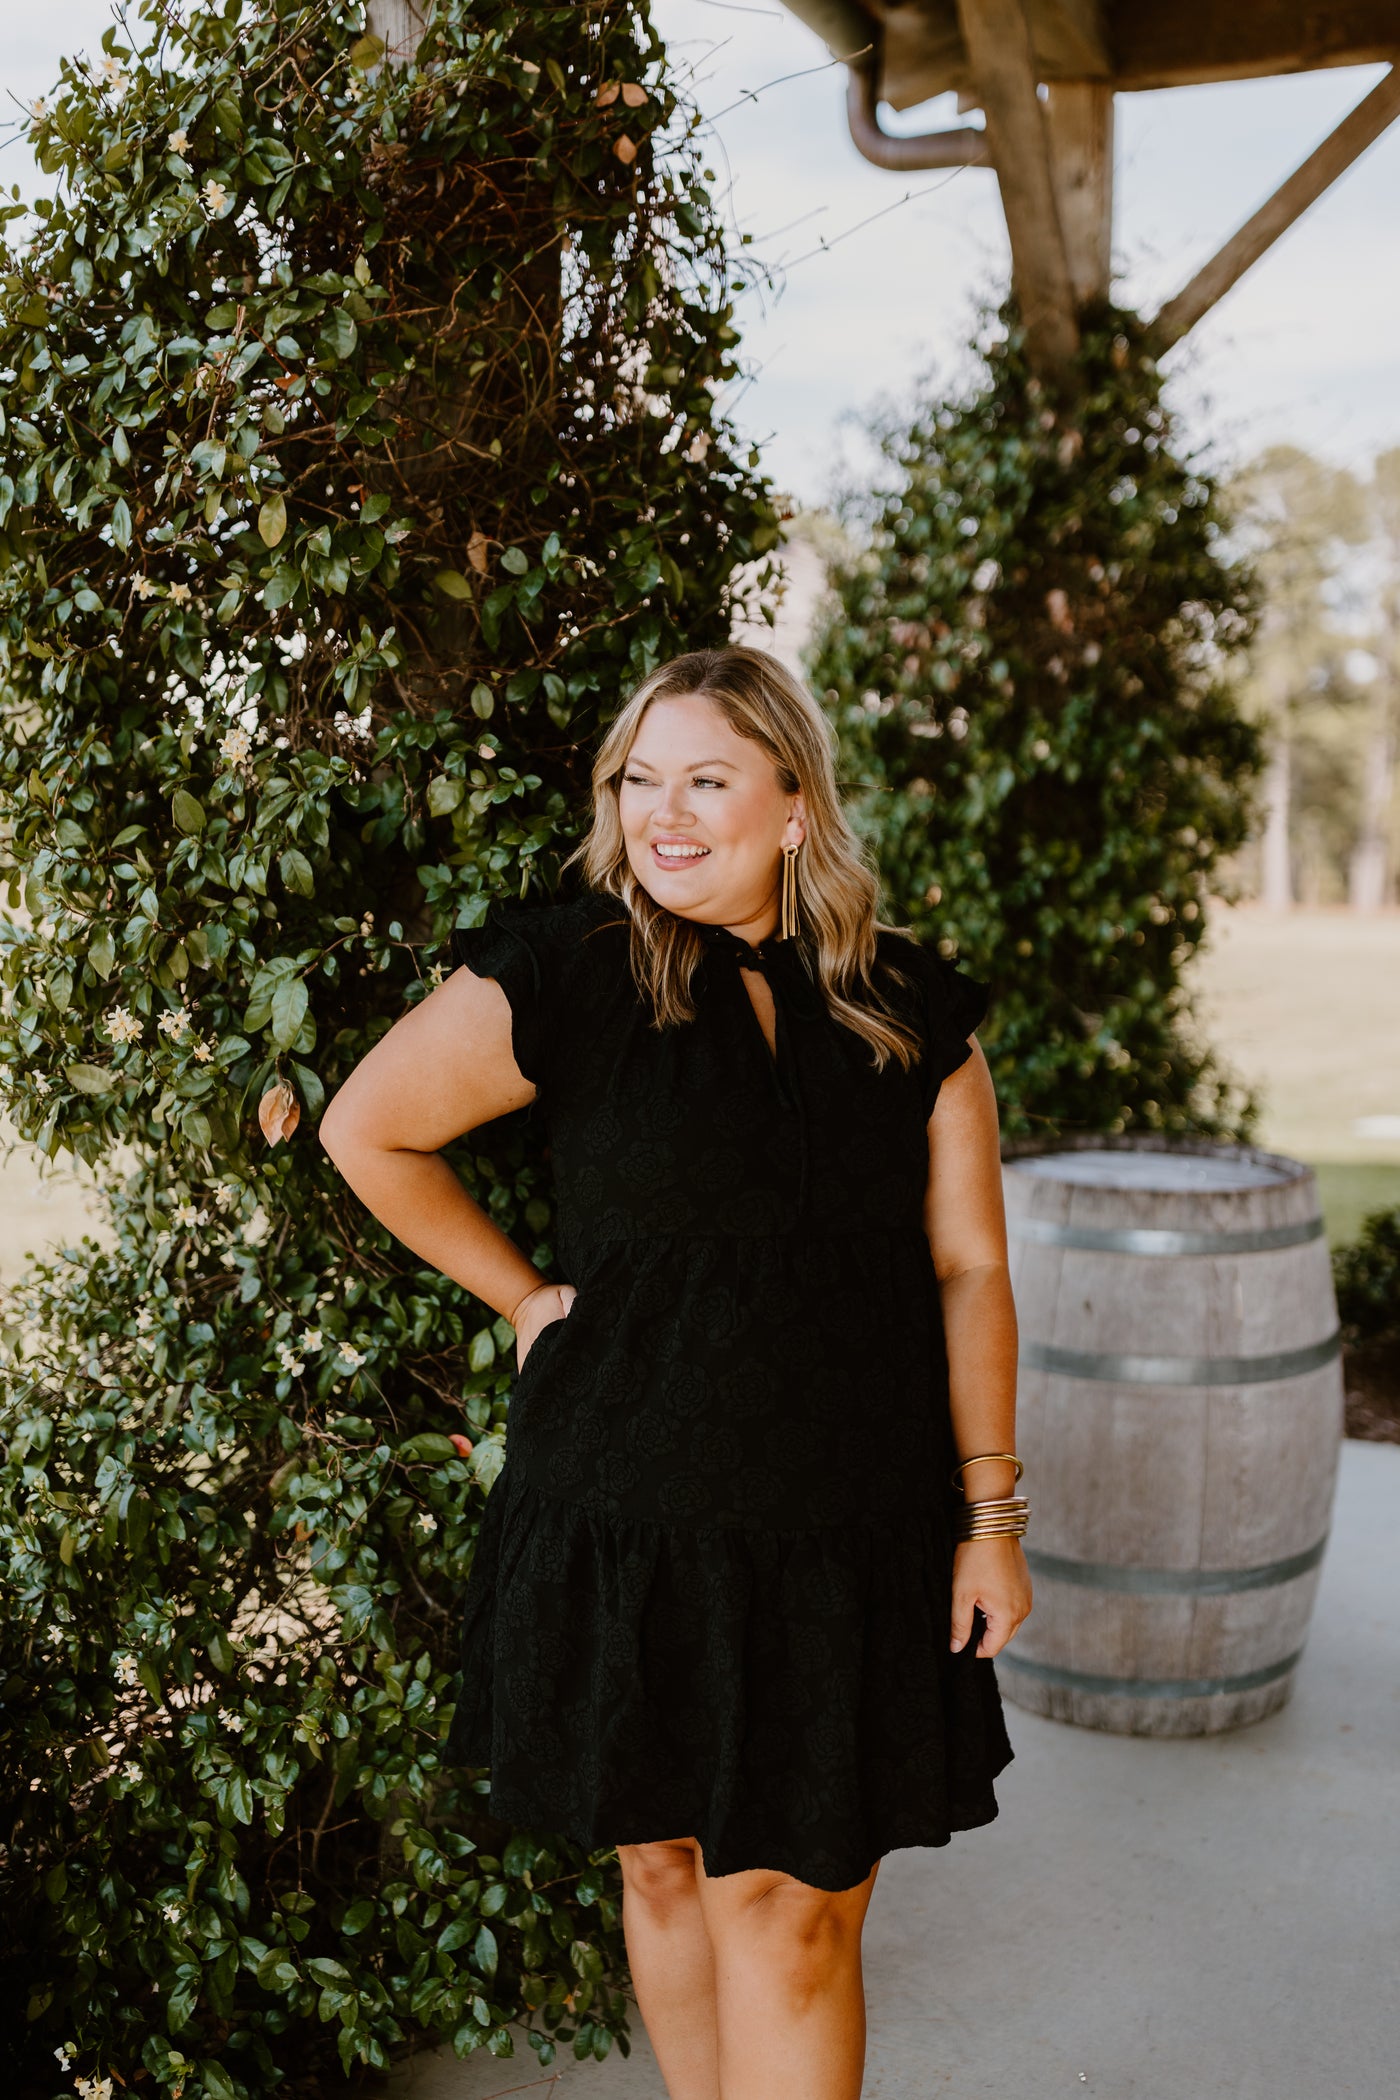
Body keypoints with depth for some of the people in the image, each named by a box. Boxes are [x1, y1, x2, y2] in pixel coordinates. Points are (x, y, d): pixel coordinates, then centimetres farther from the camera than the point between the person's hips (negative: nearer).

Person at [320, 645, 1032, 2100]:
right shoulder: (560, 976, -7)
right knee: (666, 1867, 15)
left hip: (852, 1541, 1)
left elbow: (968, 1269, 5)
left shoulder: (909, 1013, 2)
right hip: (627, 1527, -1)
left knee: (796, 1909, 5)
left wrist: (991, 1517, 4)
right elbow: (366, 1131, 4)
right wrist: (523, 1299, 2)